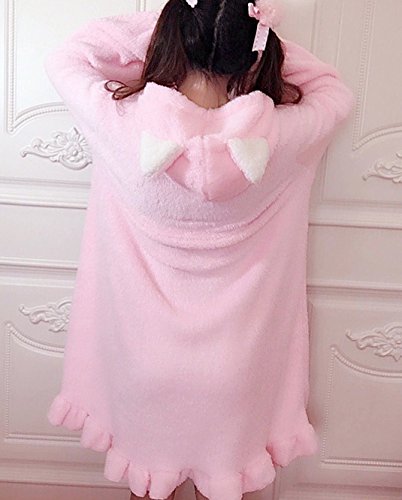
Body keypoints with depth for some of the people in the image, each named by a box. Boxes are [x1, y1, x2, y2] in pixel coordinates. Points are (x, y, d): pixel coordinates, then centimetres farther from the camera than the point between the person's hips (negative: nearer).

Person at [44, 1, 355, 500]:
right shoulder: (277, 137, -22)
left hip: (144, 355, 0)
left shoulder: (125, 124, -24)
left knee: (148, 456, 29)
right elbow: (335, 92, 1)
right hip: (233, 359, 0)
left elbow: (64, 59, -3)